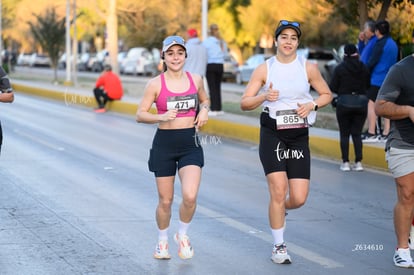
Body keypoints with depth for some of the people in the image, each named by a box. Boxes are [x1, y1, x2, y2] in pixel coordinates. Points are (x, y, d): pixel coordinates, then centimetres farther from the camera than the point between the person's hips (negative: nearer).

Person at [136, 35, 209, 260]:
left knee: (190, 197, -15)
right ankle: (162, 241, 32)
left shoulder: (195, 79, 4)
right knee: (165, 201, 6)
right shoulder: (156, 84, -5)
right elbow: (140, 115, -5)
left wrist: (204, 111, 2)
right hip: (164, 143, -2)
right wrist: (161, 117, -23)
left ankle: (182, 235, 13)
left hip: (190, 143, 2)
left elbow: (204, 100, 24)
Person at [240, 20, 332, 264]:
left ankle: (278, 209, 34)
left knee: (299, 199, -4)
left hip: (299, 137, 2)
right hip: (272, 135, -2)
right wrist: (264, 96, -20)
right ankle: (279, 246, 3)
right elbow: (245, 103, 0)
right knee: (279, 189, -13)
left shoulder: (308, 68, 1)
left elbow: (327, 95, 13)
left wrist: (312, 105, -7)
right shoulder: (264, 69, -1)